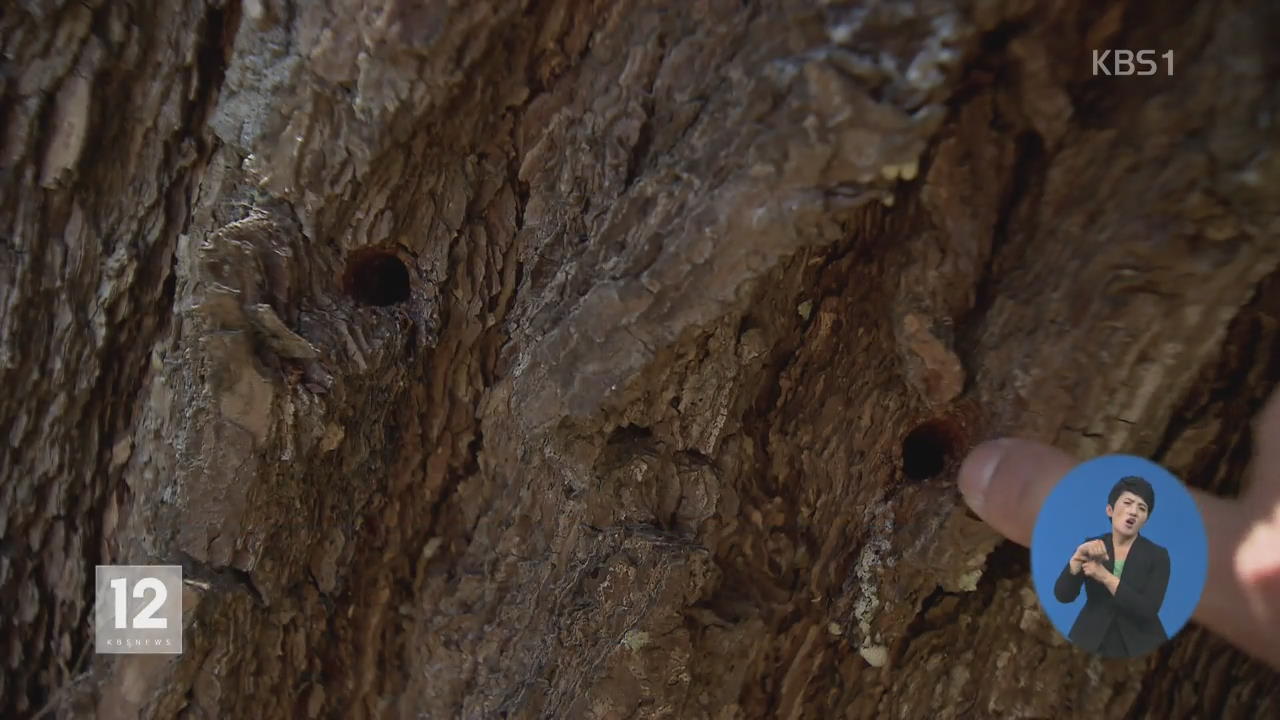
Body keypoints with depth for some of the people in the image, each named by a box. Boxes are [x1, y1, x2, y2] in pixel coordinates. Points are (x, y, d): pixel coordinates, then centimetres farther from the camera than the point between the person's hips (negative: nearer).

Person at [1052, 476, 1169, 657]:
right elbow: (1063, 595, -10)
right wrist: (1078, 556, -25)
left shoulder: (1157, 555, -2)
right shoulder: (1092, 547, 2)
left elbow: (1149, 609, -14)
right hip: (1091, 644, 1)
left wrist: (1105, 577, -21)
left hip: (1139, 648, -1)